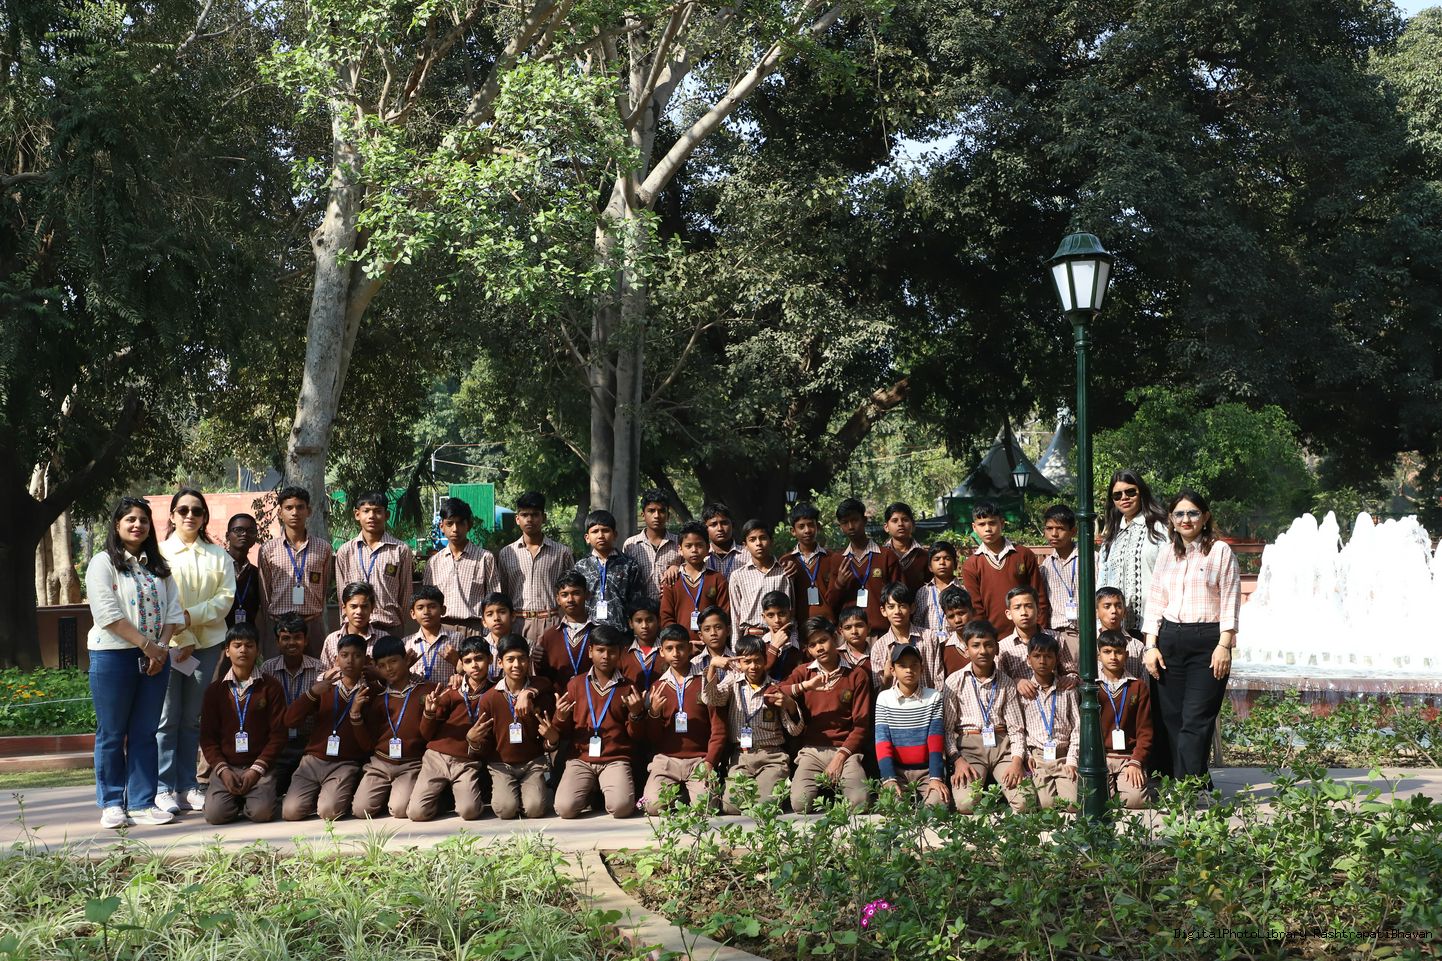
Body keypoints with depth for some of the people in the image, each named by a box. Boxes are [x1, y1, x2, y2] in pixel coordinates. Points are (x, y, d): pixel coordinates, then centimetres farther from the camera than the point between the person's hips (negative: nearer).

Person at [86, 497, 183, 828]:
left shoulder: (158, 567, 15)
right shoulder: (103, 564, -3)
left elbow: (173, 610, 9)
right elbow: (108, 614, -13)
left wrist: (162, 647, -7)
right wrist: (147, 645, -15)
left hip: (155, 657, 5)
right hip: (112, 656, -5)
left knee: (145, 733, 5)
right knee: (112, 733, 1)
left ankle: (142, 803, 8)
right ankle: (111, 804, 9)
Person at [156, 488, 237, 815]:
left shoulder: (218, 556, 10)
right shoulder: (160, 553, 2)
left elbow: (226, 598, 1)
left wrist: (192, 616, -13)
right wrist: (184, 639, -11)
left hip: (207, 643, 3)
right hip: (170, 643, -3)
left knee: (193, 718, 7)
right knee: (167, 717, -4)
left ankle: (187, 785, 12)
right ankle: (163, 788, 0)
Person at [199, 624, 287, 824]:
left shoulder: (270, 687, 4)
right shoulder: (215, 690, 9)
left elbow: (278, 734, 0)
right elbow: (207, 737, 6)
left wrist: (256, 770, -11)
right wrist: (222, 770, -10)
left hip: (259, 766, -1)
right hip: (226, 767, 1)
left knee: (261, 812, -26)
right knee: (214, 814, -22)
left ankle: (248, 798, 9)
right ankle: (236, 798, 11)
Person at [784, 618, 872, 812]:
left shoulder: (857, 675, 8)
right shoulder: (803, 672, 13)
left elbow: (861, 724, 3)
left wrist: (841, 756, -10)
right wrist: (805, 685, -17)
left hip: (846, 750, -1)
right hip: (812, 751, 1)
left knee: (860, 802, -27)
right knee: (799, 802, -26)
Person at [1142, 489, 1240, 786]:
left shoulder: (1220, 552, 2)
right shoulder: (1166, 556, 16)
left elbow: (1230, 603, -3)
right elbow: (1155, 603, 15)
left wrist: (1224, 645, -11)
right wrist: (1151, 646, 6)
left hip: (1207, 642, -5)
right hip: (1169, 642, 5)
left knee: (1195, 721, -11)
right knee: (1172, 719, 1)